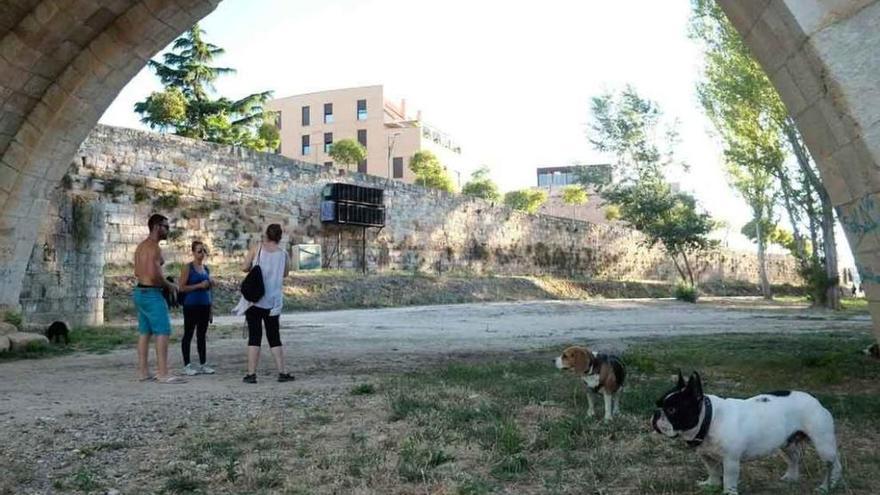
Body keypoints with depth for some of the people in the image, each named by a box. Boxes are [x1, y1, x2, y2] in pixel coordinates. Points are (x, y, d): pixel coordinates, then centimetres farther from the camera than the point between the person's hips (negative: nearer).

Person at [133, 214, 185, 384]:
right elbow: (154, 274, -25)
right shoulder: (154, 247, -16)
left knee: (144, 333, 11)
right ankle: (163, 374, -11)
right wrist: (169, 285, -9)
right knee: (163, 332, -9)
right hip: (152, 294, -10)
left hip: (140, 292, 10)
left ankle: (143, 372, 15)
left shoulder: (141, 246, 15)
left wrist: (164, 283, 17)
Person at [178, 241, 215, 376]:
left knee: (202, 335, 10)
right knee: (188, 334, 2)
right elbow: (182, 287, -10)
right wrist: (199, 285, -18)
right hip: (191, 305, -6)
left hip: (204, 305, 6)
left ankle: (203, 364, 15)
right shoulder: (187, 267, -4)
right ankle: (187, 365, 8)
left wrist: (210, 310, 17)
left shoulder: (206, 268, 13)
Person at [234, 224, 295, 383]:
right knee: (274, 338, 10)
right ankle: (282, 373, 9)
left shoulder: (257, 248, -3)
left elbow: (244, 267, -5)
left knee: (254, 336, 3)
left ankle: (251, 374, 2)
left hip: (254, 299, -1)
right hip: (273, 301, 1)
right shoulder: (283, 254, 0)